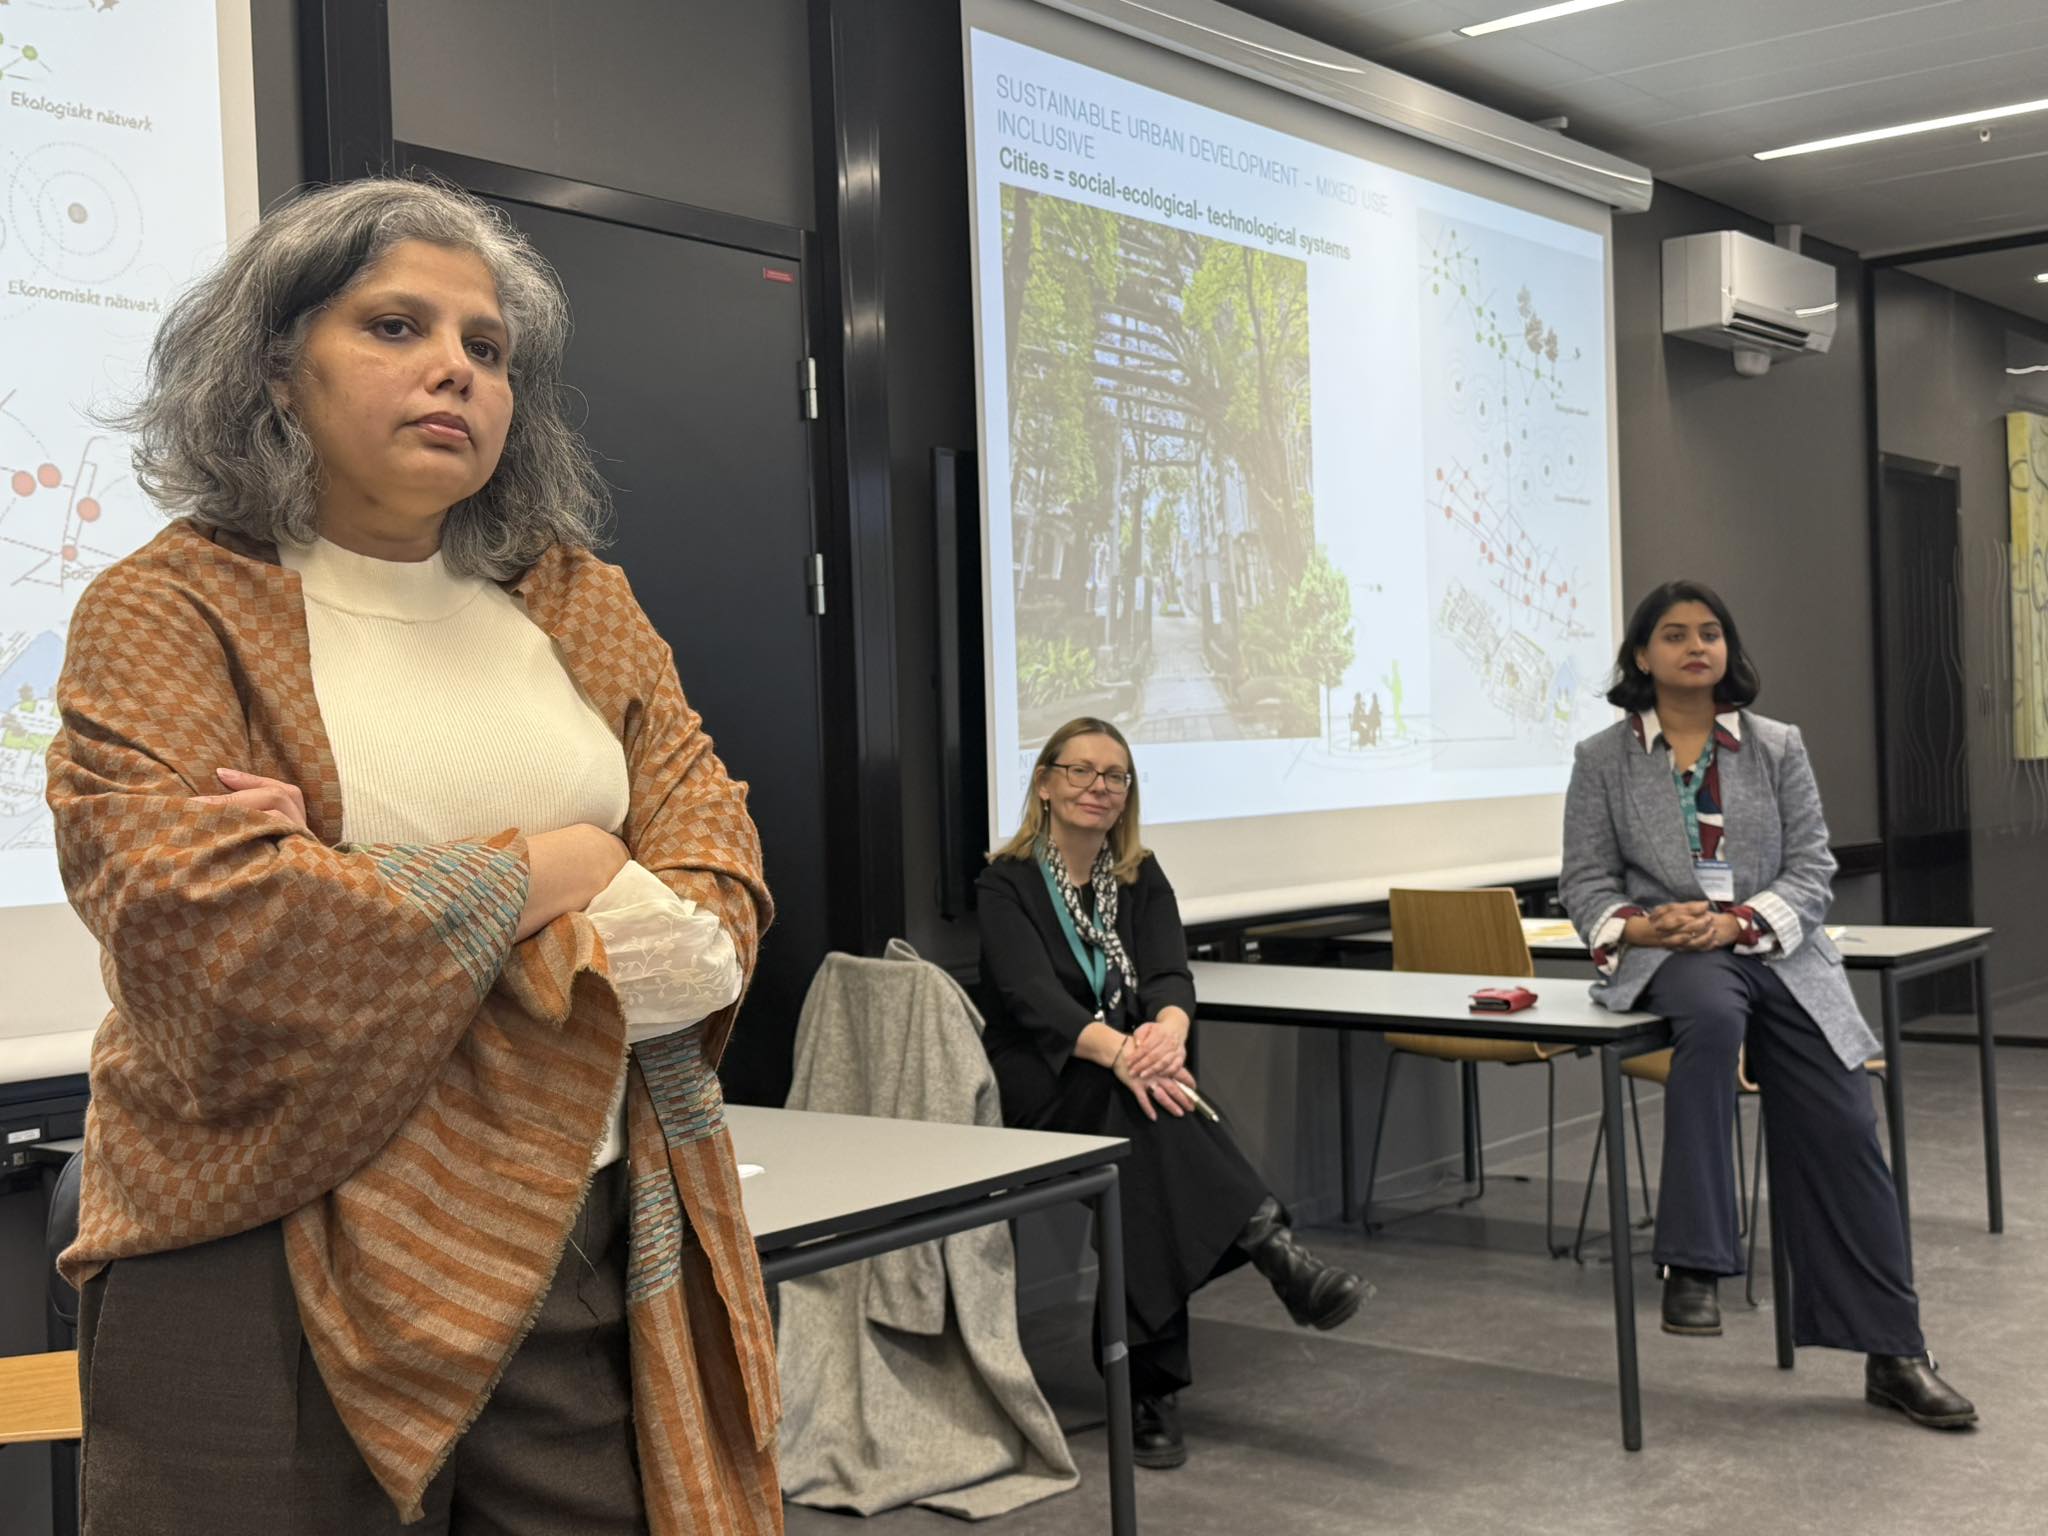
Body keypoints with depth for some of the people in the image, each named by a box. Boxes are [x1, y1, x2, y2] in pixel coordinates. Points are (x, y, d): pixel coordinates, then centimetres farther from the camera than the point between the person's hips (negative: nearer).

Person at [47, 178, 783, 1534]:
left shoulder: (587, 606, 10)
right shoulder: (168, 612, -1)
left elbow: (719, 926, 0)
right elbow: (202, 936, -17)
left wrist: (368, 904, -12)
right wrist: (546, 872, -7)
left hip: (597, 1252, 4)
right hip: (272, 1272, -3)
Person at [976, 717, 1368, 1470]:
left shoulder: (1141, 878, 10)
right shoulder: (1005, 884, -4)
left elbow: (1171, 976, -8)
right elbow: (1032, 995, -21)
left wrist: (1166, 1034, -35)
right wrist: (1121, 1053, -41)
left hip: (1120, 1091, 3)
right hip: (1039, 1091, -3)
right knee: (1133, 1100, -36)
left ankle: (1152, 1384, -37)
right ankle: (1269, 1245, -46)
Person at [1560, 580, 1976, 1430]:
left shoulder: (1778, 746, 9)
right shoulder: (1603, 757, 6)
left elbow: (1812, 867, 3)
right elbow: (1586, 881, 4)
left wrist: (1738, 921, -15)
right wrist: (1636, 927, -17)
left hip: (1779, 950, 3)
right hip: (1667, 954, -2)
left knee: (1842, 1130, -11)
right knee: (1712, 1014, -39)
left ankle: (1893, 1353, -1)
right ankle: (1693, 1263, -31)